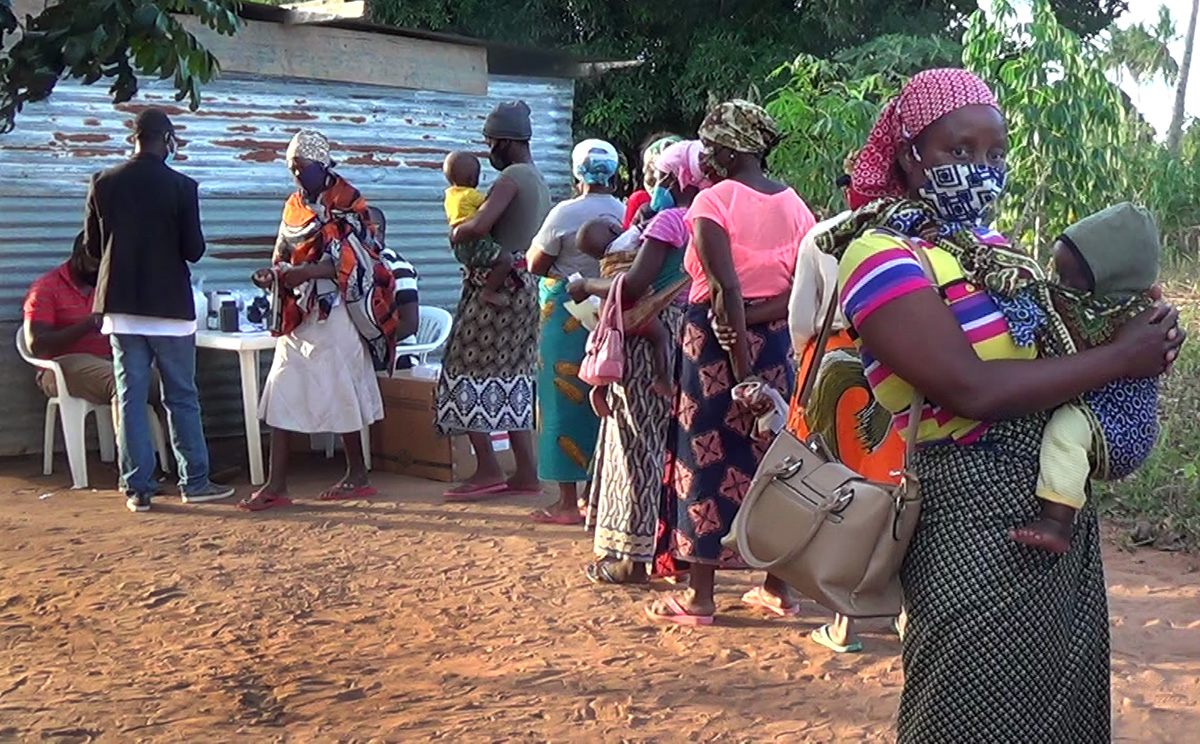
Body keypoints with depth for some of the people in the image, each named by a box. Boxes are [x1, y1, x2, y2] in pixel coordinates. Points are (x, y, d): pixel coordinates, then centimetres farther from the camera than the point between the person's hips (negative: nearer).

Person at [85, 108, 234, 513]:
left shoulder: (104, 184, 0)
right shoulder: (181, 187, -10)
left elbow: (93, 246, 7)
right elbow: (194, 250, -9)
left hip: (121, 303, 3)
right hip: (170, 304, -3)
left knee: (130, 397, 6)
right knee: (181, 397, 7)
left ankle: (138, 488, 7)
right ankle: (194, 482, 12)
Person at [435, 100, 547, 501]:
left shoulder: (511, 177, -14)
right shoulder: (539, 181, 18)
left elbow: (479, 226, -28)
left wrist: (455, 233, -6)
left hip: (498, 286, -10)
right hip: (524, 287, 10)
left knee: (469, 373, -2)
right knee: (511, 379, 12)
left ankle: (488, 470, -3)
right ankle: (526, 472, 14)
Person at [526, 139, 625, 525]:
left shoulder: (565, 213, -12)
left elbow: (536, 265, -6)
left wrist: (538, 242, 11)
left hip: (567, 316, -5)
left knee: (565, 402, 1)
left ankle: (568, 501, 4)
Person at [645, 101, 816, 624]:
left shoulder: (713, 201, -12)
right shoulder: (794, 205, 7)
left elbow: (727, 290, -21)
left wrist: (741, 363, -19)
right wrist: (754, 316, -9)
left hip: (717, 339, -6)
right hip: (775, 344, 6)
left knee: (707, 457, 2)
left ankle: (699, 596, 8)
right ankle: (778, 588, 23)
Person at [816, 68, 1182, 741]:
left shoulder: (994, 247, 13)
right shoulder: (882, 255, -13)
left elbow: (1050, 350, 19)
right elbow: (971, 388, -23)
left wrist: (1138, 331, -1)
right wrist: (1119, 357, -15)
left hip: (1066, 515, 9)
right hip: (980, 524, -8)